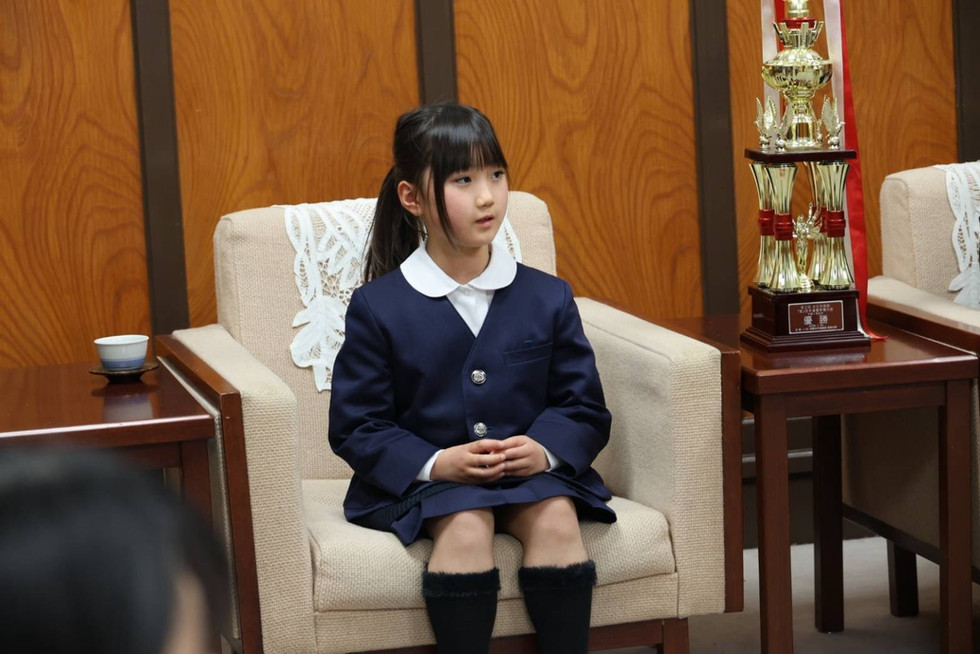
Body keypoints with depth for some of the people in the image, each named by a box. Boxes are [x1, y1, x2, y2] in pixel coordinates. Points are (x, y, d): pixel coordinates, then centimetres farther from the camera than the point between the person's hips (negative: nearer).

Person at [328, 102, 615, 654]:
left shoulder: (548, 298, 6)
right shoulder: (377, 307, -1)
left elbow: (585, 410, 8)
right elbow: (356, 427, -2)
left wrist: (545, 450, -14)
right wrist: (435, 463, -18)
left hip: (531, 469, 2)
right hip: (423, 479, -2)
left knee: (556, 516, -28)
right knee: (467, 525, -32)